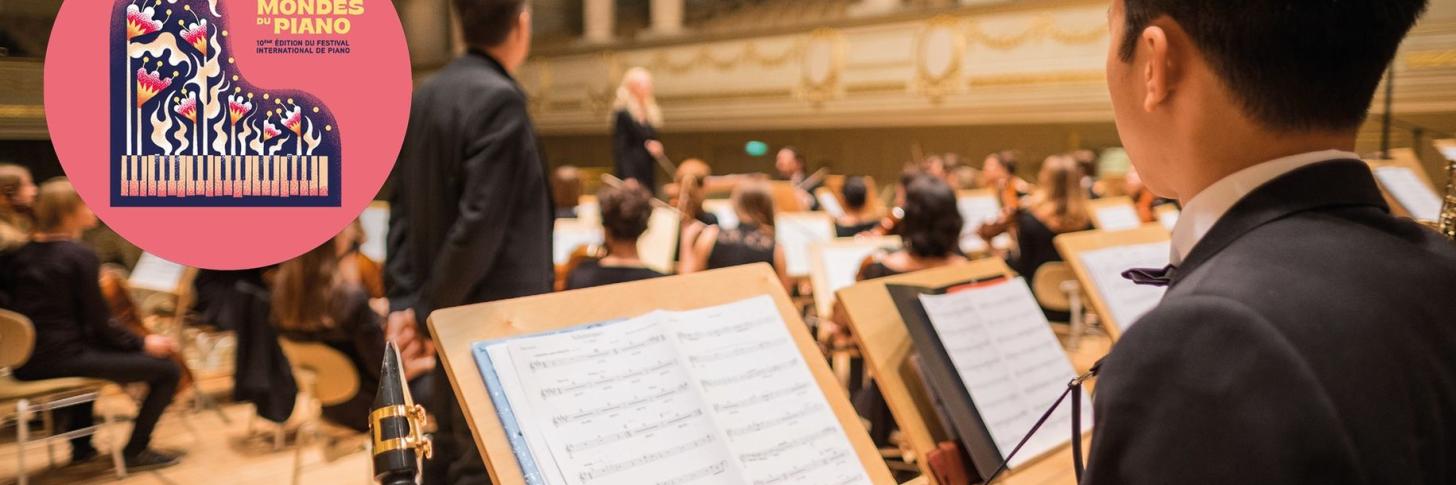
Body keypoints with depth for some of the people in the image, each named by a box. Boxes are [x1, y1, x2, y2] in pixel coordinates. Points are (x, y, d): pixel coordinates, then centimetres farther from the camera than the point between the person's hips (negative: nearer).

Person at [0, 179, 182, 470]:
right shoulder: (80, 257, -14)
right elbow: (100, 324, -12)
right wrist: (142, 342, -2)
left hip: (25, 362, 9)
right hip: (62, 359, -9)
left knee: (94, 347, 42)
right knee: (167, 370, -8)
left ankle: (81, 445, 43)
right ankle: (135, 452, 1)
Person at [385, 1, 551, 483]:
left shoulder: (424, 96, 8)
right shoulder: (500, 101, -18)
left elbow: (404, 209, 8)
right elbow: (479, 223, -23)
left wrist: (404, 301, 6)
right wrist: (427, 312, -15)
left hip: (448, 317, 9)